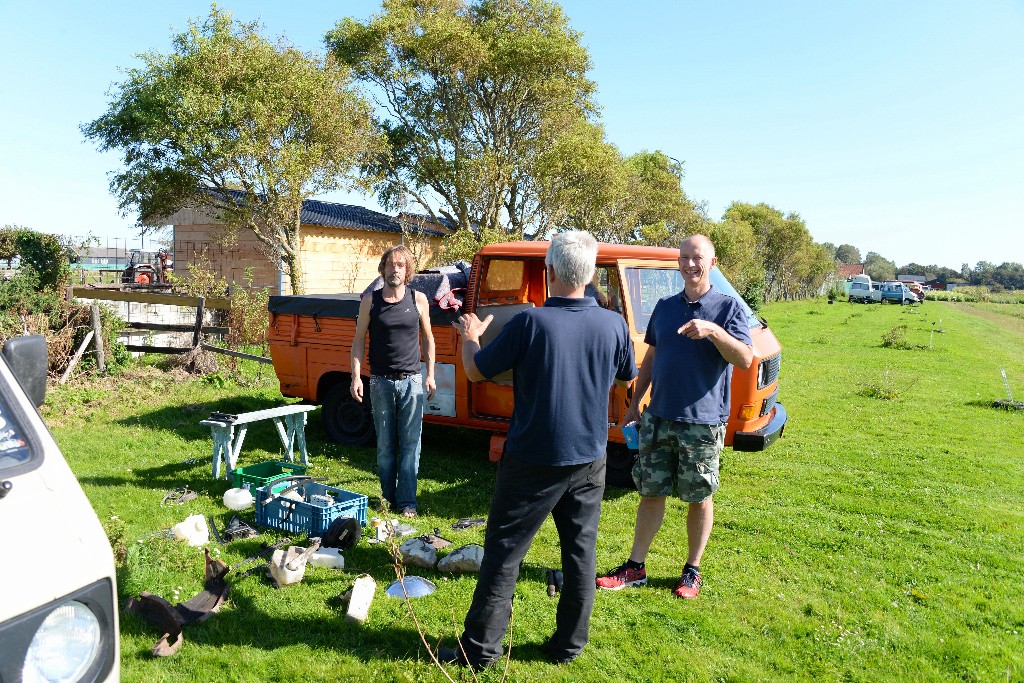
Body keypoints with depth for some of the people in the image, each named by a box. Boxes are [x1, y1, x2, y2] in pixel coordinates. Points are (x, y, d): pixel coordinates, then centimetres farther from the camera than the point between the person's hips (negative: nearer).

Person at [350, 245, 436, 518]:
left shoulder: (418, 299, 3)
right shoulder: (370, 301, 2)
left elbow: (428, 338, 11)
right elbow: (359, 340, 5)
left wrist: (430, 374, 6)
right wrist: (356, 377, -3)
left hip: (412, 381, 0)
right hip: (381, 382, 0)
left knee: (410, 444, 1)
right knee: (385, 445, 8)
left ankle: (407, 501, 9)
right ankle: (388, 496, 21)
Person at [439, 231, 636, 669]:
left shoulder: (530, 323, -18)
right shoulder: (613, 324, -7)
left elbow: (476, 371, -7)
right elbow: (626, 376, 13)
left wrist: (469, 337, 12)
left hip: (532, 461, -4)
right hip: (589, 460, 4)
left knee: (503, 552, 8)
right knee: (581, 551, 16)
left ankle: (481, 647, 18)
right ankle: (569, 645, 27)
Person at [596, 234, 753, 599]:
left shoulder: (727, 306, -4)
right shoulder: (665, 306, 9)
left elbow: (745, 359, -14)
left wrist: (713, 331, -28)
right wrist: (635, 402, 14)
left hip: (703, 421, -4)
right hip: (659, 418, 4)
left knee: (699, 497, 8)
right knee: (650, 493, 10)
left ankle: (692, 571, 25)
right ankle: (635, 568, 21)